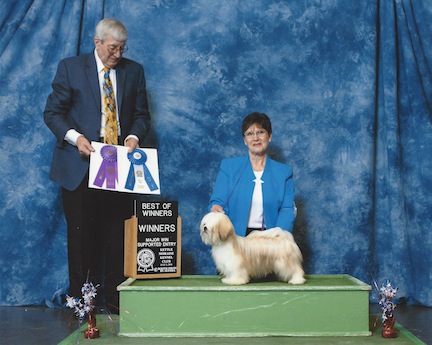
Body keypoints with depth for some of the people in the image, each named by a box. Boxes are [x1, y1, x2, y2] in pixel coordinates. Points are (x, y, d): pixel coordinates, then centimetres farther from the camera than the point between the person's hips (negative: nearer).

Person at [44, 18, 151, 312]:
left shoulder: (134, 71, 10)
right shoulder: (70, 67, 3)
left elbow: (142, 114, 13)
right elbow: (53, 112, 1)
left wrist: (134, 136, -8)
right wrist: (75, 137, -16)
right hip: (80, 166, -2)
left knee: (118, 235, 2)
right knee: (82, 235, 3)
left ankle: (115, 299, 12)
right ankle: (80, 301, 13)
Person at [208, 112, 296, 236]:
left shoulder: (284, 172, 12)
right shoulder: (229, 166, 10)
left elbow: (287, 210, 3)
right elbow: (218, 201, 5)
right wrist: (215, 208, -18)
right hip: (235, 238, -1)